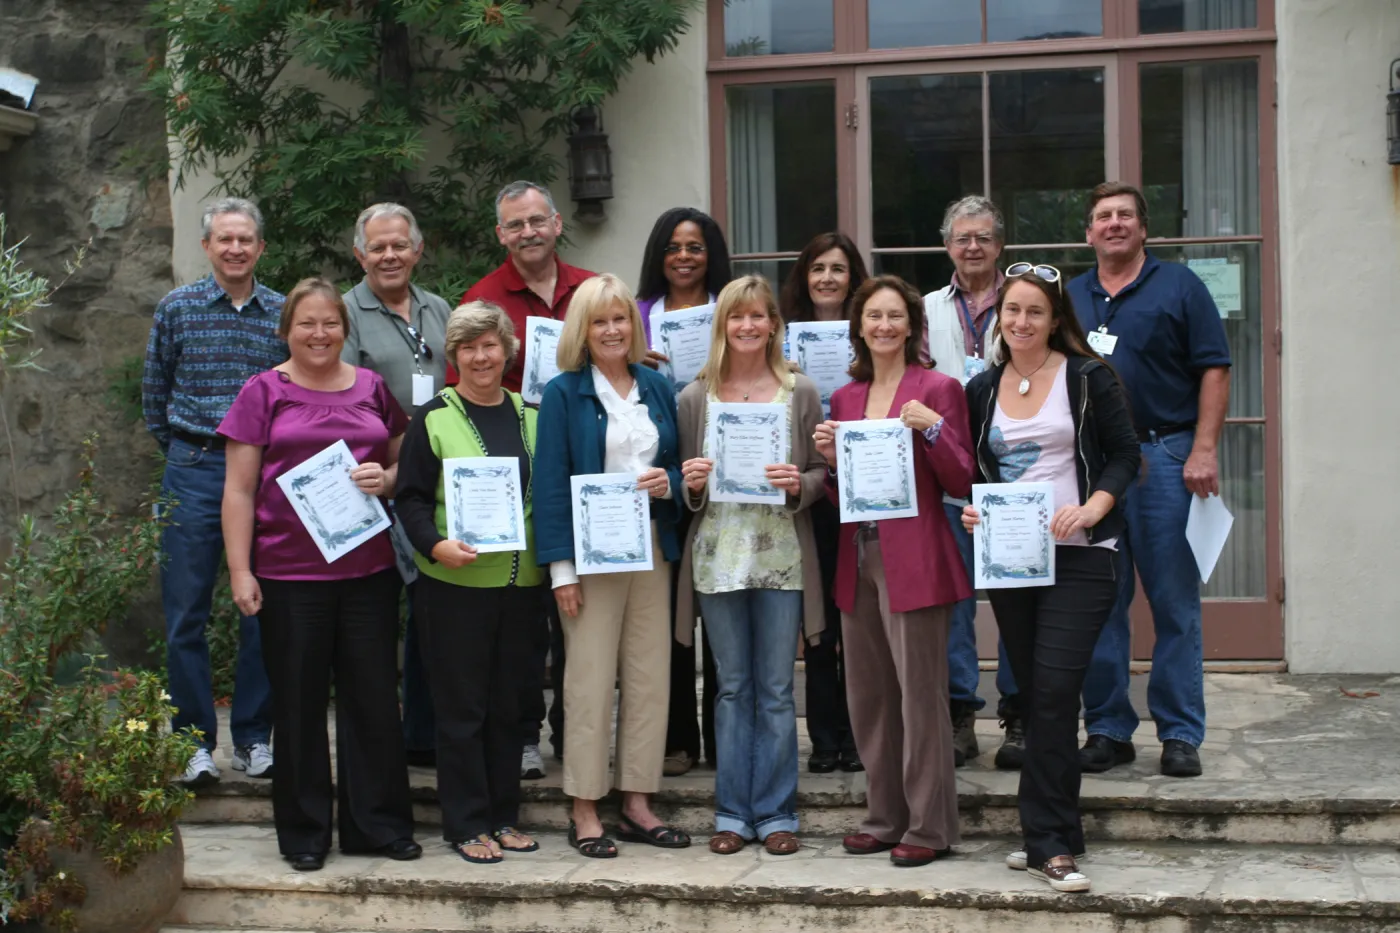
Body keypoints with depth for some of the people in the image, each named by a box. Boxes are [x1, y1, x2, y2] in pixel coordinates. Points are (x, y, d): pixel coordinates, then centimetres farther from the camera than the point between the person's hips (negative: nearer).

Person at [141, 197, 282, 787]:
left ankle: (253, 737, 17)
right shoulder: (177, 308, 3)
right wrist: (180, 448, 11)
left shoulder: (282, 312, 5)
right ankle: (194, 741, 12)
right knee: (186, 612, 1)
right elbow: (154, 390, 11)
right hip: (195, 471, -1)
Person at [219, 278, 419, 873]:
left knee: (374, 698, 7)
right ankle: (304, 833, 20)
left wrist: (386, 478, -6)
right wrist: (240, 571, -6)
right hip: (289, 572, -2)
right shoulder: (264, 392, 1)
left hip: (368, 570, 2)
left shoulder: (372, 388, 9)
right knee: (299, 703, 7)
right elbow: (239, 490, 0)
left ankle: (379, 823, 20)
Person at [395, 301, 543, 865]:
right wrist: (436, 545, -21)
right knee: (462, 706, 2)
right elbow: (411, 498, -5)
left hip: (522, 581, 4)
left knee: (509, 704, 11)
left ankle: (503, 816, 22)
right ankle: (466, 824, 12)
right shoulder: (433, 419, -1)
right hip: (455, 584, -4)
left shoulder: (530, 417, 11)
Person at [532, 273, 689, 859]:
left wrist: (669, 481, -7)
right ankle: (584, 811, 7)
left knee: (650, 678, 6)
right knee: (590, 680, -2)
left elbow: (680, 463, 18)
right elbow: (550, 481, -6)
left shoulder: (657, 387, 12)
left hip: (652, 545, 5)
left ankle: (637, 804, 17)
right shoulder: (564, 393, -1)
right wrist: (560, 566, -12)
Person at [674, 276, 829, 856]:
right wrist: (691, 484, -10)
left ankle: (775, 813, 14)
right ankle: (733, 813, 17)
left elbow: (822, 473, 6)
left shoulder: (801, 392, 4)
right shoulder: (695, 397, 7)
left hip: (781, 557, -1)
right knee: (731, 688, 8)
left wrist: (798, 485, -15)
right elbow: (686, 484, 12)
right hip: (717, 558, 1)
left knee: (776, 690, 4)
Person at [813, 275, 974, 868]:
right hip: (858, 561, 6)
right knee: (868, 696, 11)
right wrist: (830, 460, -2)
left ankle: (929, 827, 5)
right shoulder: (845, 399, 14)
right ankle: (885, 818, 22)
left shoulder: (937, 389, -2)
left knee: (921, 695, -4)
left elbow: (961, 483, -6)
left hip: (913, 562, -6)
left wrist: (933, 428, -20)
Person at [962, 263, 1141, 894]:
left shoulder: (1088, 378, -1)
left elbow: (1124, 455, -2)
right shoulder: (982, 389, 11)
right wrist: (971, 509, -5)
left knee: (1054, 692, -14)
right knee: (1035, 695, 9)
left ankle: (1048, 843, -8)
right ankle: (1054, 837, 18)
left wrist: (1090, 509, -18)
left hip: (1077, 557, -4)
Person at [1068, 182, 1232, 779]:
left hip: (1163, 458, -3)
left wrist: (1203, 450, -11)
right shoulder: (1070, 298, 16)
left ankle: (1180, 734, 7)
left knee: (1175, 604, -1)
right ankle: (1107, 729, 14)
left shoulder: (1179, 287, 5)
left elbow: (1214, 371, -1)